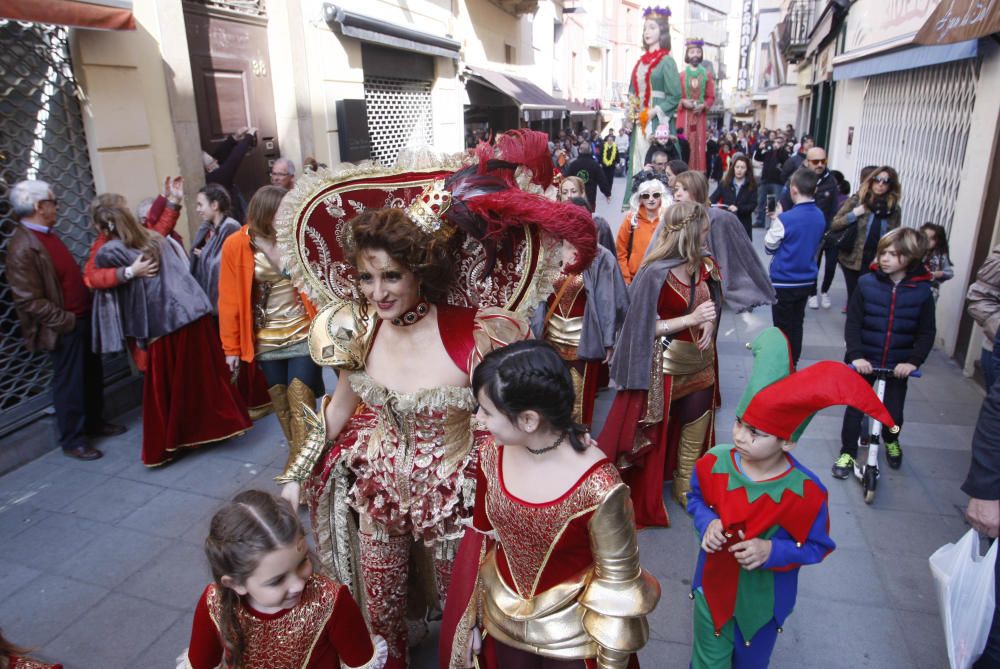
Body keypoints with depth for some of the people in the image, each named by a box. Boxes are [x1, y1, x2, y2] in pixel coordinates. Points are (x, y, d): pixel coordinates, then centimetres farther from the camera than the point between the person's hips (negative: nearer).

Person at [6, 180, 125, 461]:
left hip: (83, 318, 9)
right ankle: (72, 440, 17)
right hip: (64, 328, -9)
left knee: (92, 375, 18)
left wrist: (86, 309, 14)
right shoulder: (23, 247, -20)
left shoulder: (47, 234, 9)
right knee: (69, 383, 3)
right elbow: (28, 301, -22)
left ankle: (94, 422, 35)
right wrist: (66, 320, -18)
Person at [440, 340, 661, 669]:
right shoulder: (493, 454, -17)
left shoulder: (597, 488, -32)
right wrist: (471, 616, 8)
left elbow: (618, 583, -17)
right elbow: (482, 537, -1)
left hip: (571, 637, -4)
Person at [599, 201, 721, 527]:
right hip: (664, 366, -6)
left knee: (695, 436, 18)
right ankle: (644, 498, 29)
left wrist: (709, 325, -7)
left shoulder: (706, 265, -1)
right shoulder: (656, 273, -20)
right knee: (653, 435, 8)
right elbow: (644, 327, -18)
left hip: (700, 364, 6)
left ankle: (687, 489, 40)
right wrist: (690, 319, -24)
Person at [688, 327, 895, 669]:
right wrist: (707, 522, -21)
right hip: (713, 588, 1)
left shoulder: (805, 492, -26)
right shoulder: (714, 462, -20)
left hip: (762, 600, -1)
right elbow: (696, 499, 0)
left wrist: (772, 551, -27)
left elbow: (817, 546, -11)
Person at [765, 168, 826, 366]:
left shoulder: (786, 219, -20)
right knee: (797, 324, 17)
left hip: (784, 282, -6)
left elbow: (769, 247, -8)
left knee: (783, 327, 6)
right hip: (807, 280, 6)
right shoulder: (820, 217, 0)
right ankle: (793, 362, 29)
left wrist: (775, 219, 3)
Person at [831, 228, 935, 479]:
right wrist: (856, 355, -18)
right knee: (854, 408, 3)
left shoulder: (922, 291, -6)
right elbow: (852, 323, -8)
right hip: (864, 361, -1)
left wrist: (913, 361, -13)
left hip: (898, 365, 1)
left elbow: (927, 333, -2)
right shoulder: (867, 283, -9)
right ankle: (848, 452, 21)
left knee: (894, 412, 10)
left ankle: (891, 440, 43)